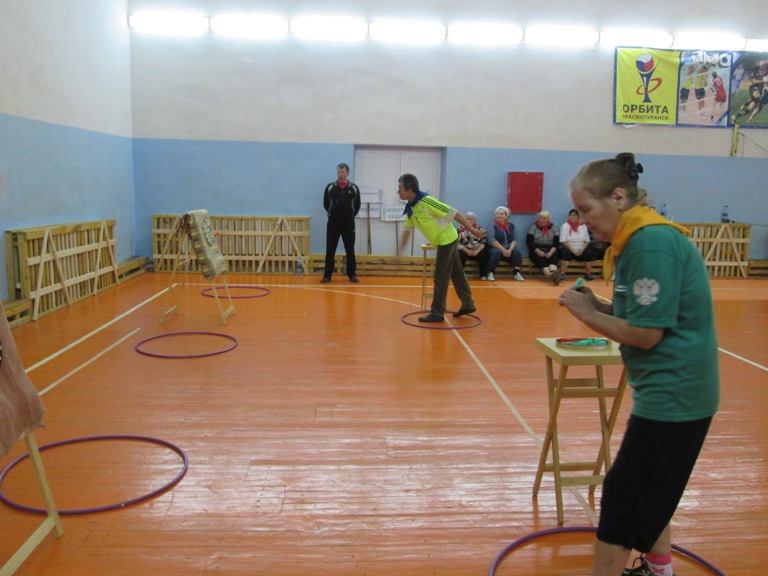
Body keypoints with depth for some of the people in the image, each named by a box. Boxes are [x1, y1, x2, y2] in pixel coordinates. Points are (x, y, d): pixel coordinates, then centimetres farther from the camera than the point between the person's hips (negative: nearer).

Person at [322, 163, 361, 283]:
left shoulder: (354, 188, 1)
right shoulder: (330, 187, 1)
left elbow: (357, 205, 11)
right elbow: (326, 204, 11)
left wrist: (351, 215, 7)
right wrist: (333, 213, 10)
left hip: (348, 222, 0)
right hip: (333, 222, 0)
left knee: (350, 250, 4)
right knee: (330, 250, 2)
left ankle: (352, 274, 13)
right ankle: (327, 275, 8)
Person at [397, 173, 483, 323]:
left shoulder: (426, 201, -25)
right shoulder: (410, 208, 1)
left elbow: (453, 213, -22)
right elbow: (408, 229, 12)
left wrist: (472, 230, -19)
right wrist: (400, 250, 13)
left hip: (447, 240, -8)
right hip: (446, 240, 8)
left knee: (440, 278, -3)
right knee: (457, 274, 16)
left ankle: (437, 313, 6)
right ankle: (468, 304, 28)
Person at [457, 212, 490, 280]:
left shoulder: (479, 229, 8)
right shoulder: (460, 229, 2)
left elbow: (483, 242, 3)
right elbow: (457, 243, -6)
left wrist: (478, 251, -15)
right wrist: (466, 250, -16)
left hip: (477, 251, 2)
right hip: (465, 251, -1)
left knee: (483, 254, -27)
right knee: (461, 254, -33)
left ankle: (483, 275, -13)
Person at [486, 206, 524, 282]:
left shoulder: (511, 225, 9)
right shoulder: (492, 225, -3)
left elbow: (515, 239, 2)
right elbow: (491, 240, -16)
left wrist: (510, 249, -18)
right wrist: (503, 249, -23)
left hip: (508, 248, 3)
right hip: (495, 248, -3)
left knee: (517, 251, -25)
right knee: (496, 252, -36)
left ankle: (517, 273, -20)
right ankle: (490, 273, -21)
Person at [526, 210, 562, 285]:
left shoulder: (553, 227, 8)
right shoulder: (533, 227, 5)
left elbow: (557, 243, 0)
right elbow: (529, 242, -4)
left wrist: (551, 252, -20)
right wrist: (538, 251, -19)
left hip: (550, 250, 2)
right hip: (536, 250, -2)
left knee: (553, 256, -32)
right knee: (540, 257, -34)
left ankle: (553, 272, -63)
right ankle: (550, 275, -62)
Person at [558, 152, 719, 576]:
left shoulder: (651, 243, -22)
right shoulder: (641, 239, 9)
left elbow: (645, 333, -22)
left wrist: (587, 314, -11)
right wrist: (596, 305, -2)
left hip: (672, 394, -10)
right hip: (669, 391, 10)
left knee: (623, 502, 0)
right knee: (648, 496, 23)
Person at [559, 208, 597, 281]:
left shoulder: (583, 226, 9)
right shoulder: (565, 226, -1)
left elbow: (587, 240, 6)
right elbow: (563, 241, -10)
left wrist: (582, 249, -14)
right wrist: (573, 250, -20)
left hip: (580, 251, 3)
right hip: (569, 249, -3)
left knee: (590, 252, -25)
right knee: (566, 252, -36)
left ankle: (588, 274, -10)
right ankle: (562, 274, -32)